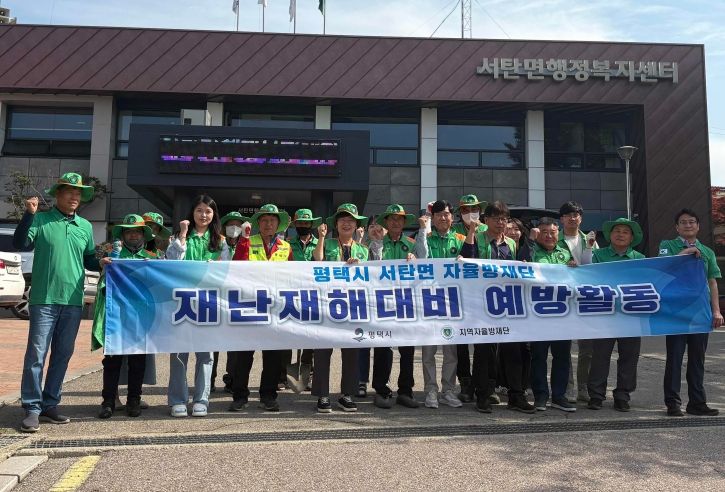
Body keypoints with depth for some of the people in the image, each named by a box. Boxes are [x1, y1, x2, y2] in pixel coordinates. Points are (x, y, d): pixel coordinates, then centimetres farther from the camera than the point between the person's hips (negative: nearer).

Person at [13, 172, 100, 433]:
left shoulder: (85, 226, 12)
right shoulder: (41, 220, 0)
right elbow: (21, 244, -12)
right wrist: (29, 214, -19)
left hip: (73, 302, 5)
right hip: (44, 300, -4)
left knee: (62, 355, 10)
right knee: (36, 355, -4)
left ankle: (50, 405, 22)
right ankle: (32, 408, 6)